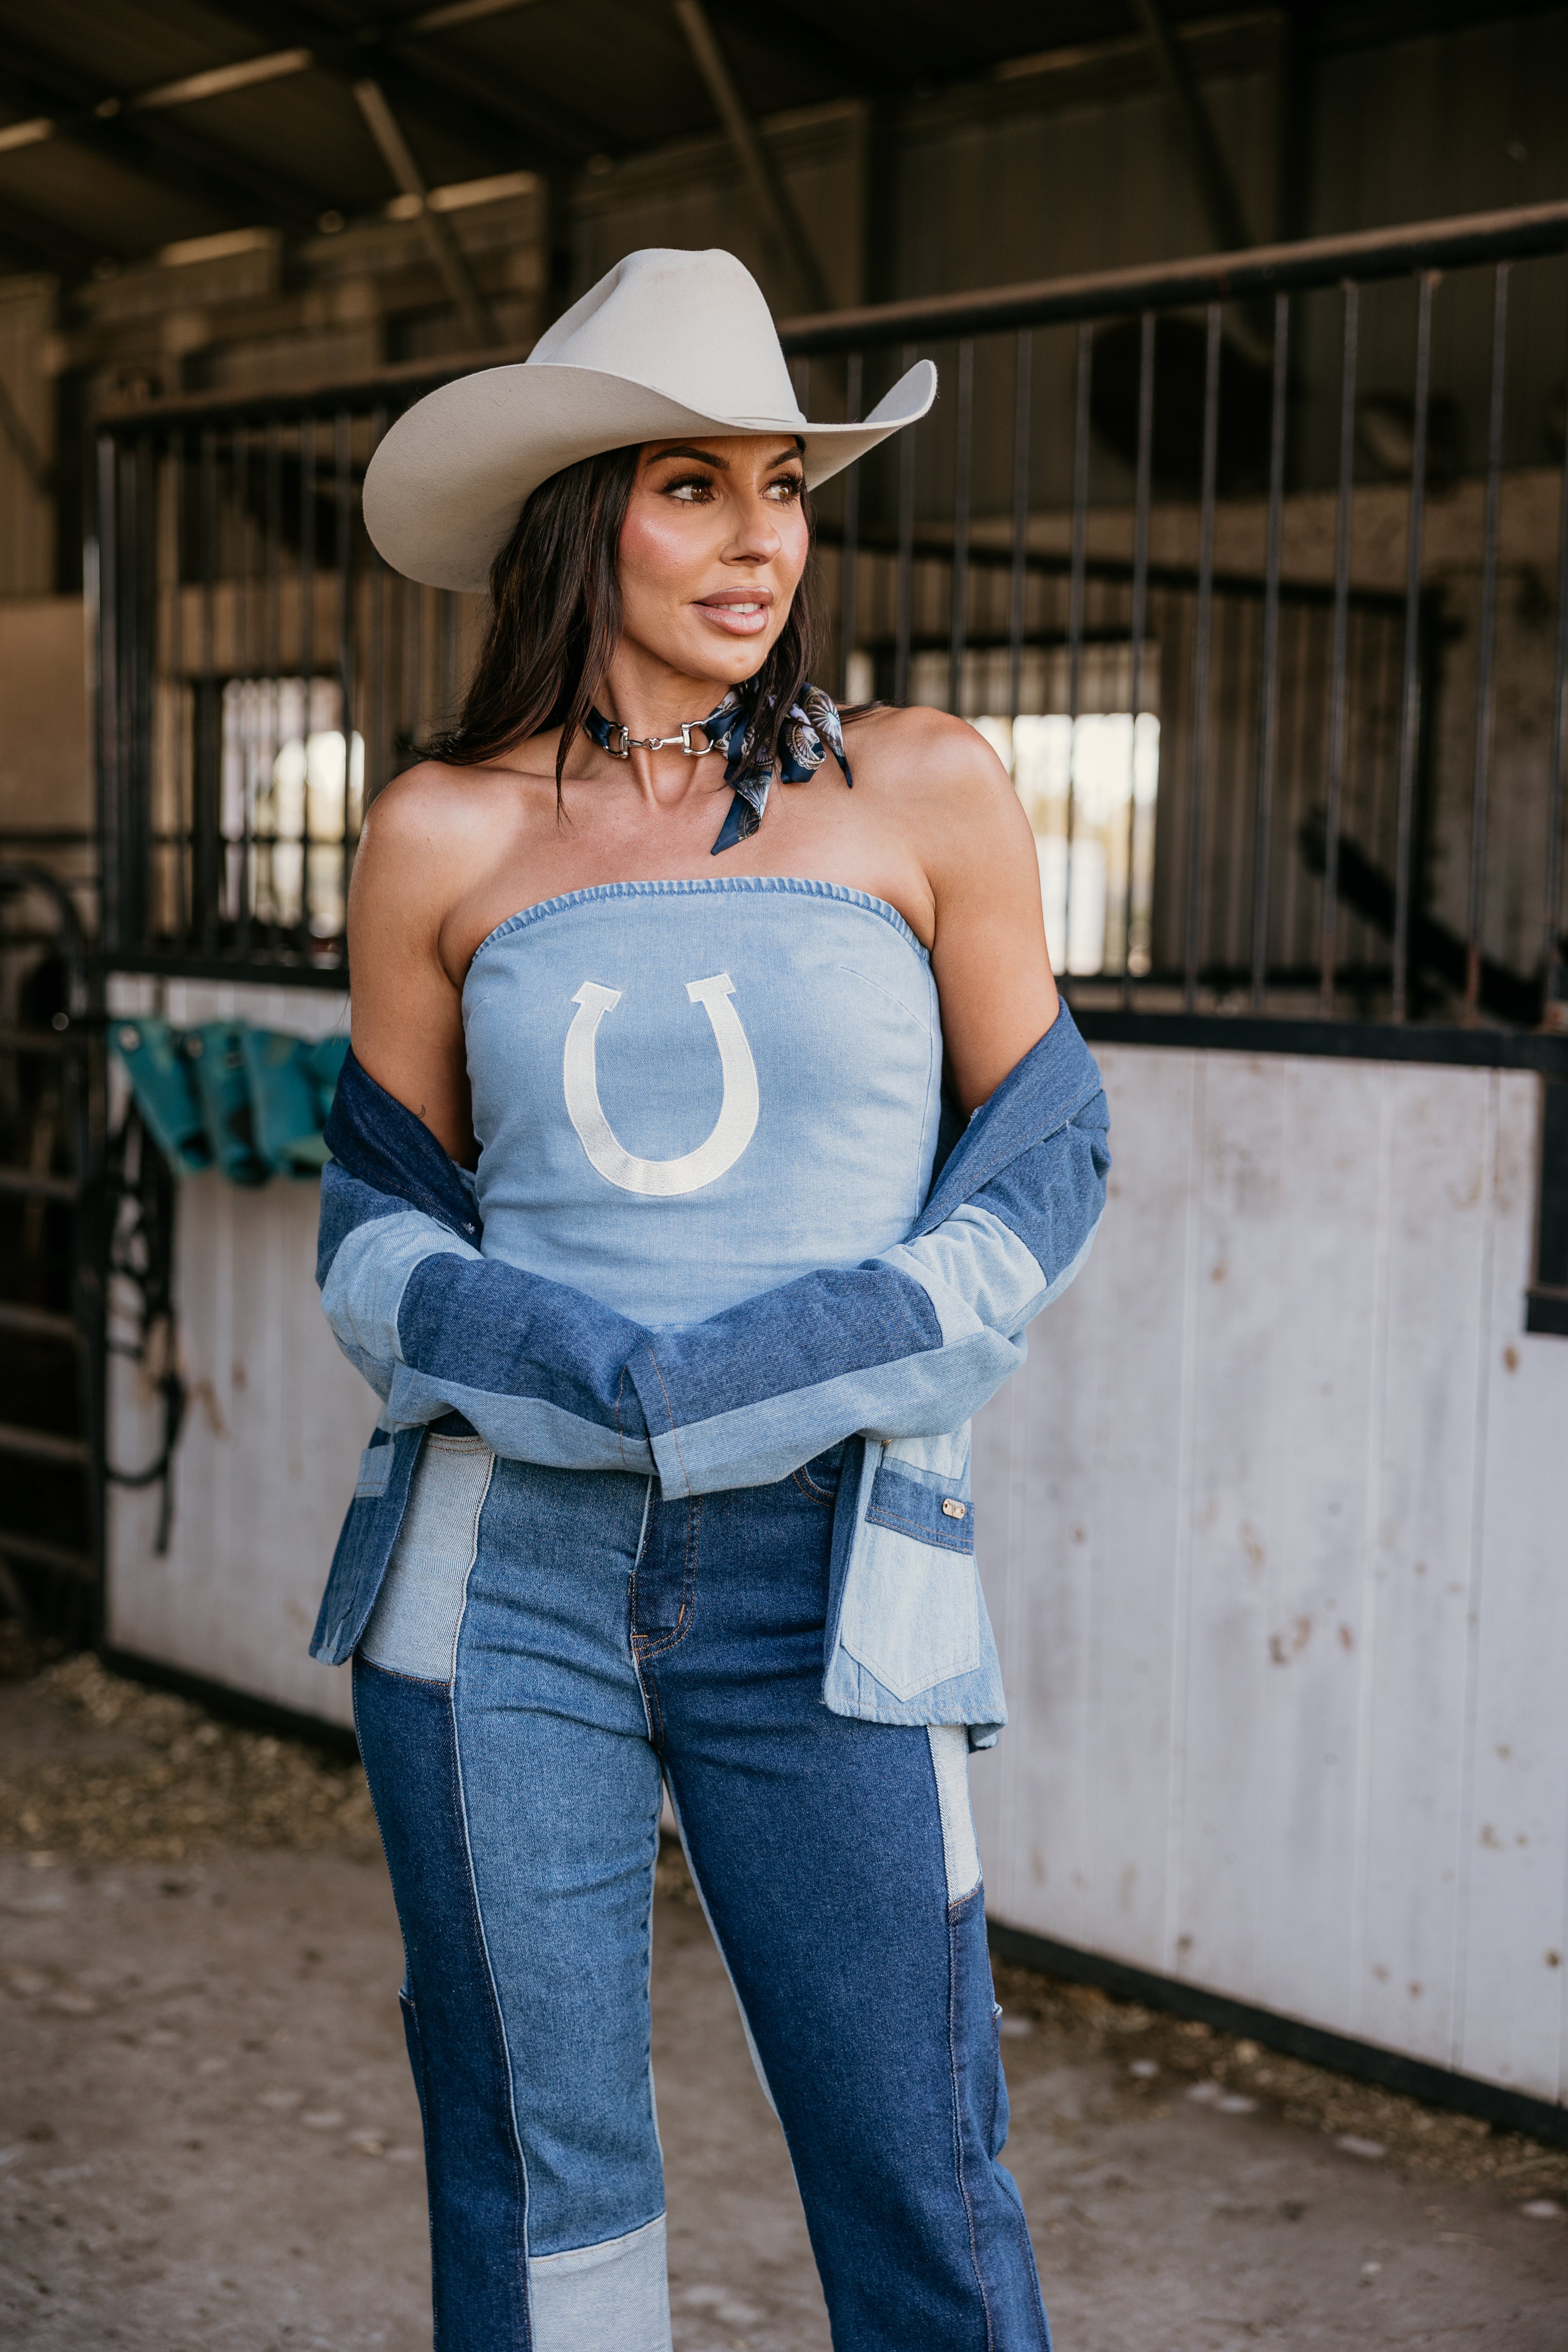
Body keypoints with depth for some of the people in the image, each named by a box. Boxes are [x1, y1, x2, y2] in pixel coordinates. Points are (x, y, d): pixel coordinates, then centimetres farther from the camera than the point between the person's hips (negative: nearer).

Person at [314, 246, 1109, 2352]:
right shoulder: (446, 838, 4)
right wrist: (546, 1353, -12)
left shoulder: (923, 793, 2)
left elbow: (1044, 1161, 4)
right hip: (504, 1566, 1)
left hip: (819, 1581, -1)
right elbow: (377, 1222, 9)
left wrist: (800, 1359, -11)